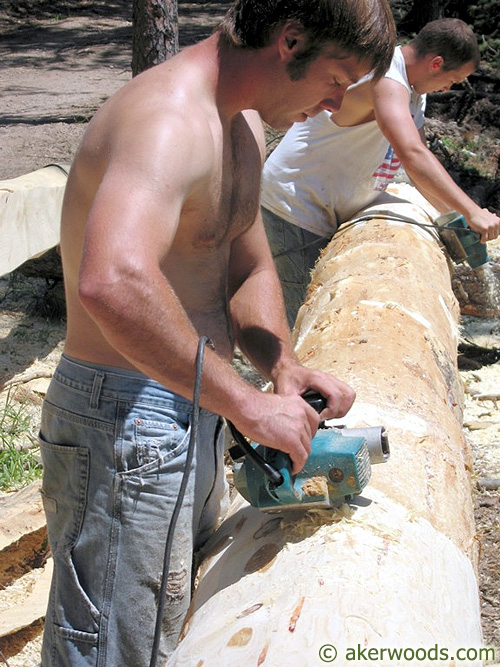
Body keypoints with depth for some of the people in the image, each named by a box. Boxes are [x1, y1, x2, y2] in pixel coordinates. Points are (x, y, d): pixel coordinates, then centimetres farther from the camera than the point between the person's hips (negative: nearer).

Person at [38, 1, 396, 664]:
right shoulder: (168, 120, -24)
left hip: (198, 416, 10)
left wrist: (283, 365, -2)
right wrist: (246, 404, -36)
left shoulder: (245, 127, 10)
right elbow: (113, 283, -43)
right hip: (126, 429, -10)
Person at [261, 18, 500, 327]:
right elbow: (412, 155, -37)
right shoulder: (385, 78, -24)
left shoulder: (413, 90, 11)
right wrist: (472, 212, -36)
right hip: (295, 206, -10)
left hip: (330, 213, 10)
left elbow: (420, 159, 15)